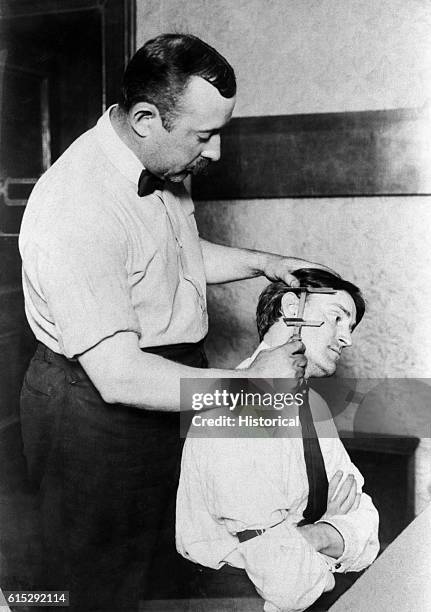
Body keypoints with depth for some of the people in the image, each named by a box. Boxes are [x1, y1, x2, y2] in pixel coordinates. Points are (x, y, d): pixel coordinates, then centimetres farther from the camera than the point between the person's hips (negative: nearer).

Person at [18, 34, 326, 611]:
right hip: (97, 416, -8)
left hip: (173, 383, 8)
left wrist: (260, 262, 4)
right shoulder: (75, 213, -32)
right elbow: (120, 378, -31)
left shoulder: (162, 164, -2)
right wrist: (250, 383, -25)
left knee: (165, 552, 26)